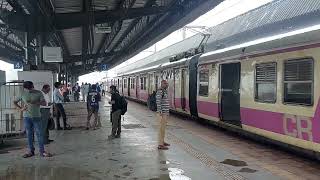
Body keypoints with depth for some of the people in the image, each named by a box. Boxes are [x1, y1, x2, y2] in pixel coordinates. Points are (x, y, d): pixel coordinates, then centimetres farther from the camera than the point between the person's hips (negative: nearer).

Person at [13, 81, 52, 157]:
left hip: (37, 117, -1)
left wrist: (35, 102, -21)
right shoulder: (22, 94, 4)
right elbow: (14, 102, 14)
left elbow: (44, 103, -6)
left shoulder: (38, 93, -1)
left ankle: (42, 151, 4)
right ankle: (31, 151, 17)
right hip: (27, 117, 2)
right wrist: (20, 109, -1)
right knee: (29, 134, 7)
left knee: (39, 134, -2)